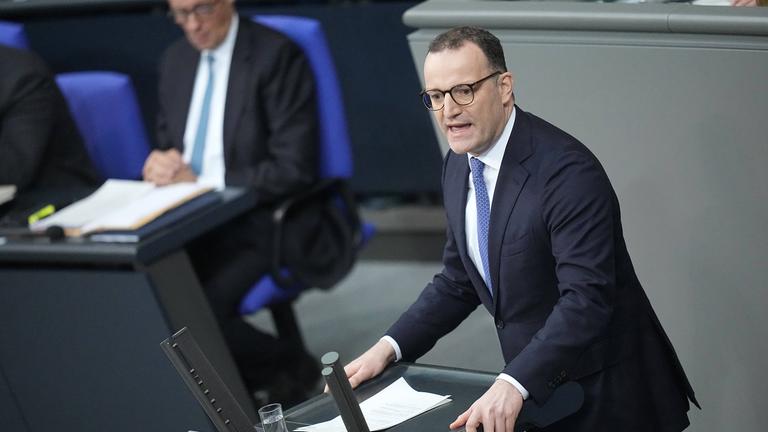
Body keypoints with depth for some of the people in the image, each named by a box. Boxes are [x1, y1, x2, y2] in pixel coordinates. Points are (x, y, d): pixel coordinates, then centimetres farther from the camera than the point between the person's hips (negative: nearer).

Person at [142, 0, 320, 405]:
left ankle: (290, 369, -3)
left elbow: (294, 169, -13)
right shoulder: (175, 60, 13)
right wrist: (159, 166, -5)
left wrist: (200, 182, -16)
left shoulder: (275, 55, -8)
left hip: (253, 227, -6)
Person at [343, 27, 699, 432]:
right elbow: (457, 281, 13)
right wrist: (388, 348, 0)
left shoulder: (568, 171, -22)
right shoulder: (458, 166, 3)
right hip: (537, 388, 7)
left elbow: (586, 300, -29)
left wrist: (512, 384, -39)